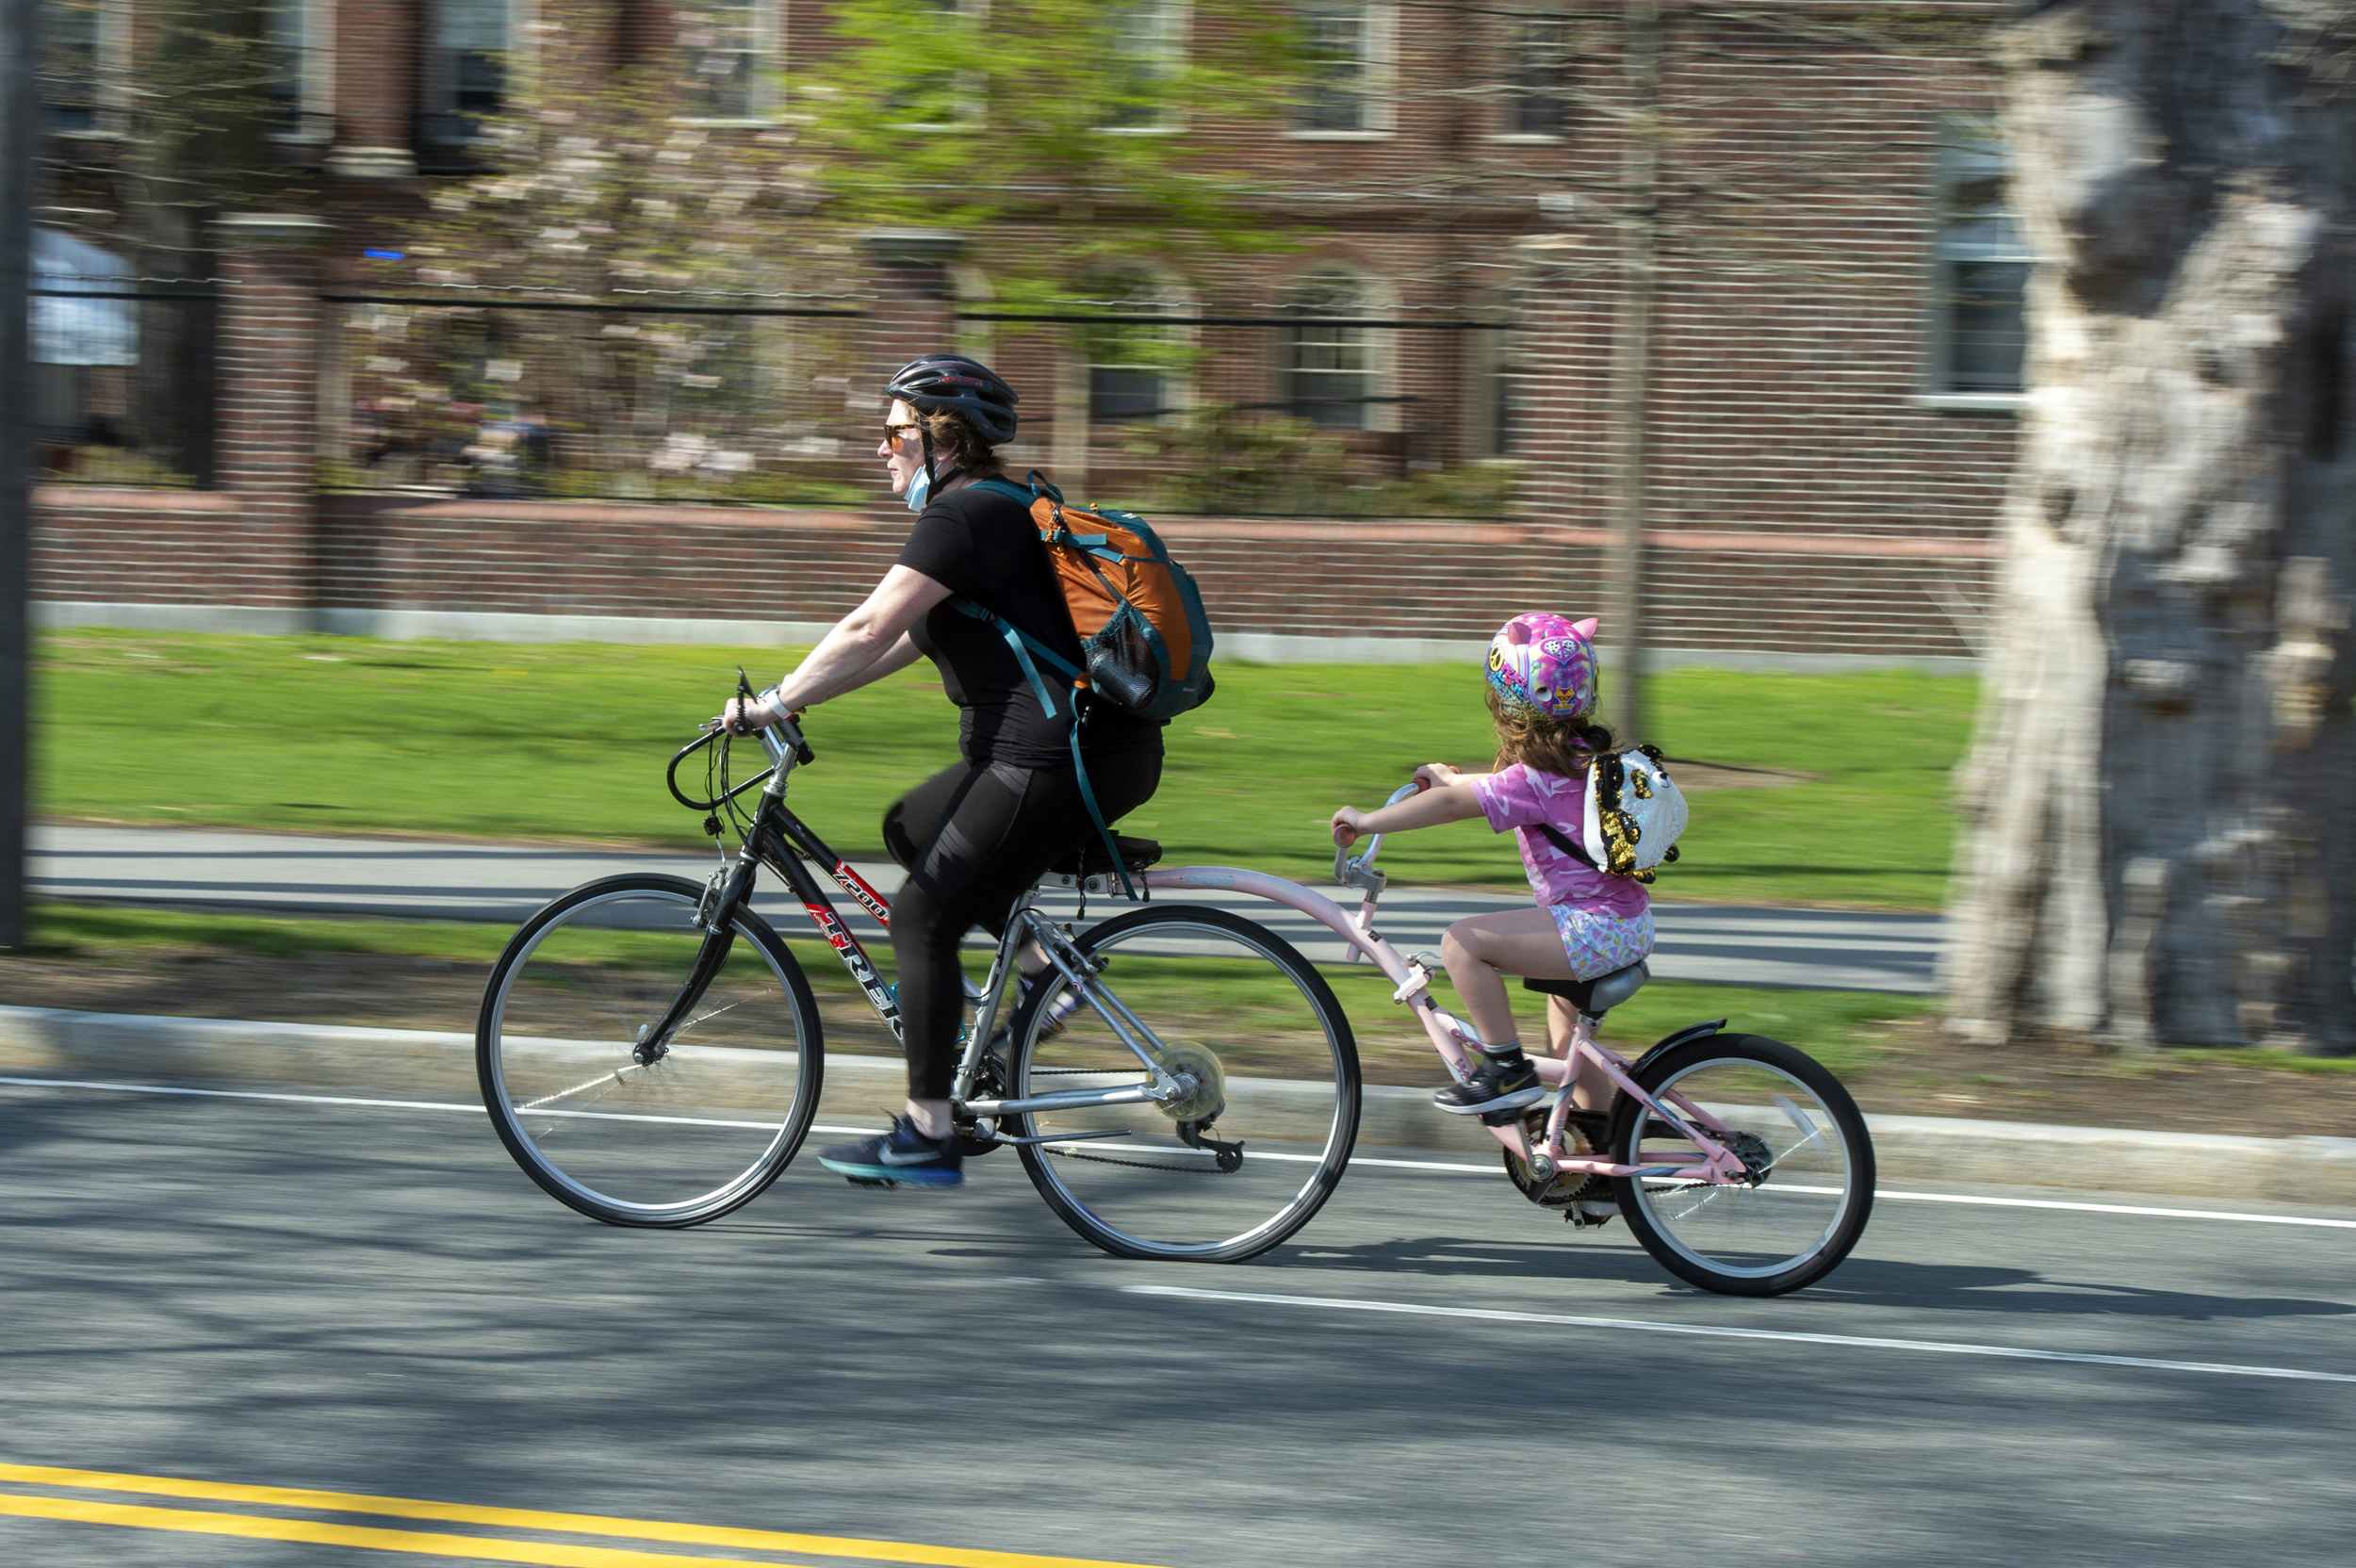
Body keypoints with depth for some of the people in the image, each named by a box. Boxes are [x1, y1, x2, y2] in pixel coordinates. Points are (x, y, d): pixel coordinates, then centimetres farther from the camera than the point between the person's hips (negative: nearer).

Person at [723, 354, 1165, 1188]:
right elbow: (905, 640, 24)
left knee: (923, 917, -4)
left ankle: (926, 1137, -2)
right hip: (1102, 750, 10)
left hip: (1059, 762, -10)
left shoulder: (960, 517, -12)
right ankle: (1047, 962, 14)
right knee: (910, 827, 23)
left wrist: (775, 702, -9)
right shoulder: (994, 509, 20)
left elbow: (868, 630, -17)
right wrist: (796, 697, 20)